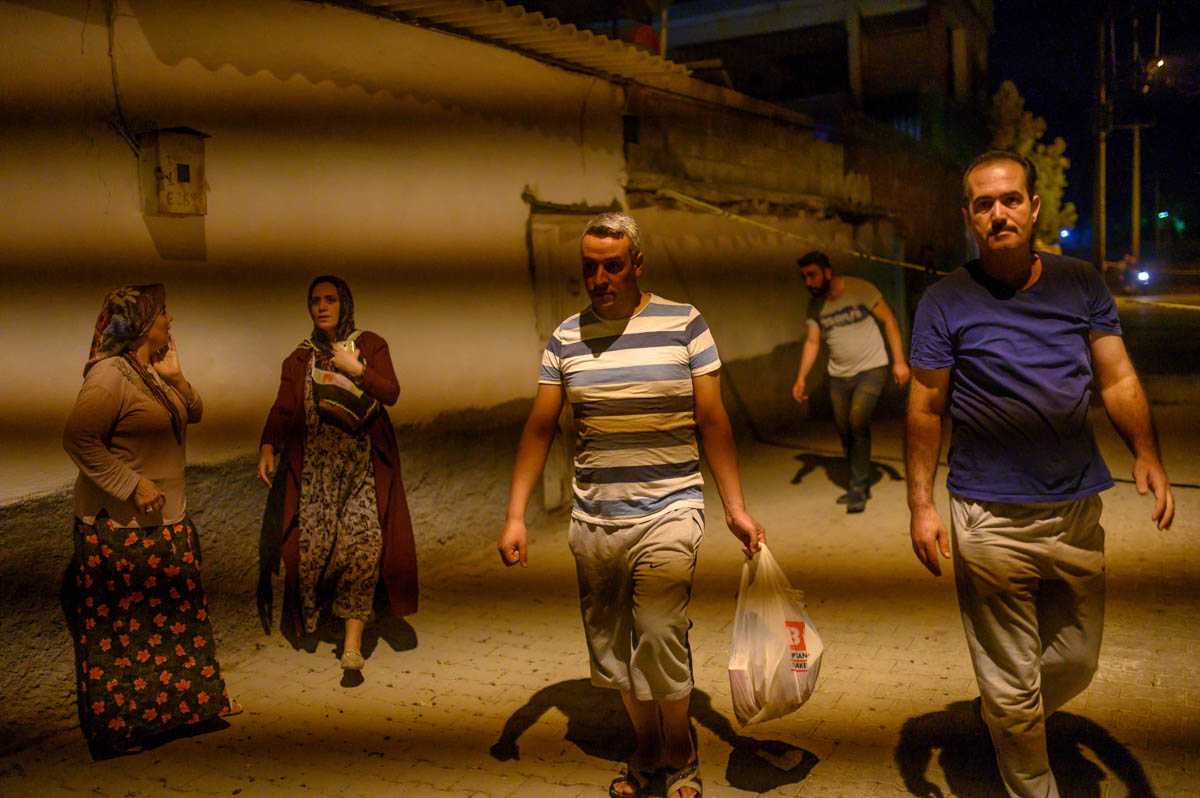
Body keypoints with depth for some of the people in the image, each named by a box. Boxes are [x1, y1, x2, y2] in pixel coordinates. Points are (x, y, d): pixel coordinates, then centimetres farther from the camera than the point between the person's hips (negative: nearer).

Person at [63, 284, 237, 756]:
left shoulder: (154, 371, 10)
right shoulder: (109, 374, -18)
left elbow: (193, 413, 14)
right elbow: (78, 438, -25)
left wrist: (175, 378, -4)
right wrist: (133, 486, -25)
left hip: (165, 522, 9)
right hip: (120, 527, -9)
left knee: (172, 619, 18)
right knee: (121, 627, 3)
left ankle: (170, 707, 33)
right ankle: (118, 723, 18)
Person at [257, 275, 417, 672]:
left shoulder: (369, 344, 10)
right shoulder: (300, 358, 15)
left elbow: (391, 393, -2)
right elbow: (283, 408, 4)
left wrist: (356, 369, -15)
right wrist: (268, 446, -12)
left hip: (362, 460, -2)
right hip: (316, 460, 2)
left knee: (362, 539, -16)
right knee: (311, 543, -8)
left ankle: (352, 643, -13)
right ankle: (308, 632, 10)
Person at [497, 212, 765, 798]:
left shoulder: (683, 325, -2)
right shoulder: (566, 339, 4)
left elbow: (712, 421, 1)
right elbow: (539, 428, 6)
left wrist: (736, 508, -2)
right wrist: (516, 515, 2)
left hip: (668, 513, -3)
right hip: (593, 521, 3)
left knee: (659, 640, -11)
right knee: (612, 645, 12)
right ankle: (646, 747, 34)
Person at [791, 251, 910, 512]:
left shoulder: (860, 290, -11)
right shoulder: (815, 306, 3)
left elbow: (889, 321, -7)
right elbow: (812, 342, 6)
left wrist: (899, 361, -12)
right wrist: (801, 378, -4)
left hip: (870, 369, -5)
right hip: (838, 375, 5)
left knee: (858, 424, -20)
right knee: (845, 431, 7)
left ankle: (858, 489, -11)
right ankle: (860, 487, 24)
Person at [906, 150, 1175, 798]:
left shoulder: (1080, 284, 5)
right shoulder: (946, 302, -4)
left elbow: (1117, 379, 4)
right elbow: (926, 408, -2)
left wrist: (1145, 452, -13)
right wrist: (920, 504, -7)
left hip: (1077, 508, 4)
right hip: (990, 519, -3)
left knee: (1075, 661, 18)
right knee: (1011, 684, 7)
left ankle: (1002, 716, 46)